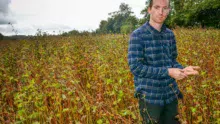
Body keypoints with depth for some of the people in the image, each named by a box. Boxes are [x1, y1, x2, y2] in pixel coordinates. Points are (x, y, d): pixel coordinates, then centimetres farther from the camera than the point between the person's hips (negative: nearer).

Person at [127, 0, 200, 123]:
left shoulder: (170, 34, 5)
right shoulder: (137, 35, -13)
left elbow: (172, 60, 12)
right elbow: (135, 67, -18)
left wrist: (183, 69, -11)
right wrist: (168, 72, -22)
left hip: (171, 94, 6)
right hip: (149, 96, -5)